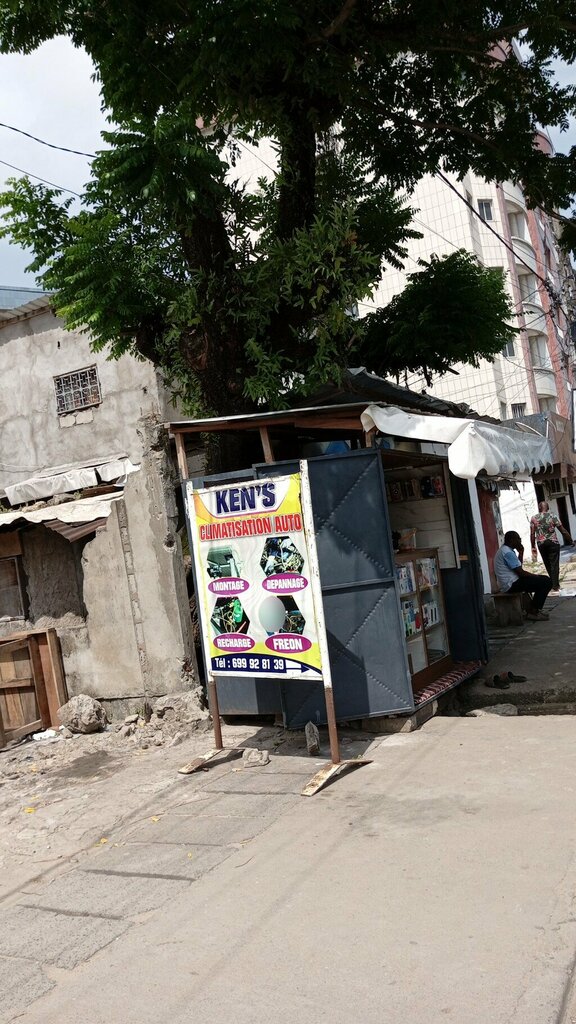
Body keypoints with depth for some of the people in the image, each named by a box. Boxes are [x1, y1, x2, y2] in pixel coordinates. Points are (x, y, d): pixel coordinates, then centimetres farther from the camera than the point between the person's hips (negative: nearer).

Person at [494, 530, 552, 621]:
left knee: (544, 579, 21)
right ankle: (533, 612, -7)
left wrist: (521, 552, 10)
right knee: (546, 582, -13)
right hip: (512, 584, -11)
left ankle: (535, 609, 18)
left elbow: (519, 567, 21)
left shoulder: (504, 550, 15)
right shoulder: (508, 552, -19)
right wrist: (536, 576, -5)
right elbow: (520, 572, -19)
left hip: (508, 584, 11)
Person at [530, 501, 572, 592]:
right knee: (554, 564, 1)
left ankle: (553, 583, 26)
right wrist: (570, 540, 7)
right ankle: (555, 586, -1)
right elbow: (563, 531, -3)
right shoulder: (552, 516, -3)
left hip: (541, 544, 3)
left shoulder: (533, 518, 2)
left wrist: (533, 547, 8)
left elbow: (532, 534, 0)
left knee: (548, 564, 15)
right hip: (552, 542, -3)